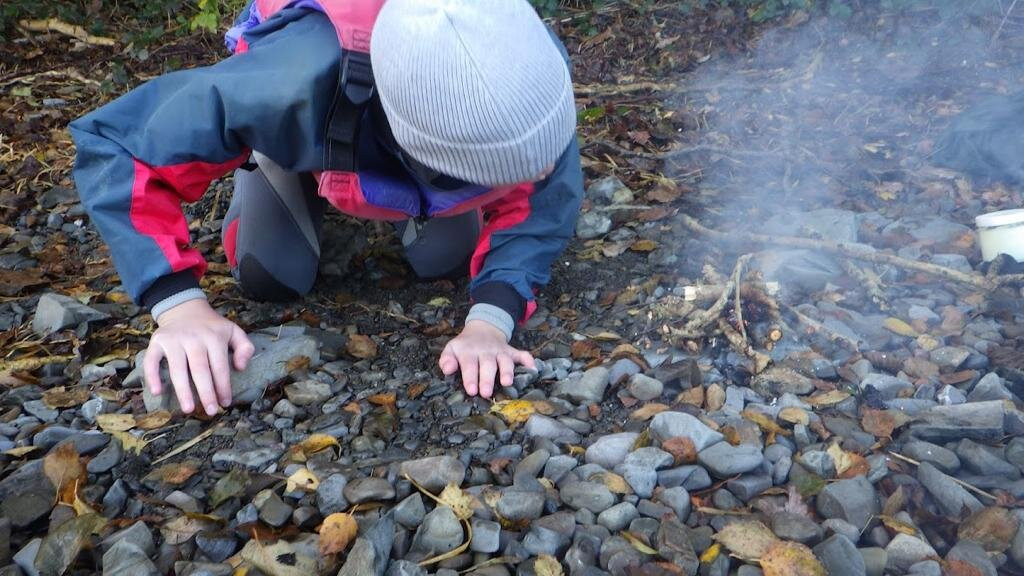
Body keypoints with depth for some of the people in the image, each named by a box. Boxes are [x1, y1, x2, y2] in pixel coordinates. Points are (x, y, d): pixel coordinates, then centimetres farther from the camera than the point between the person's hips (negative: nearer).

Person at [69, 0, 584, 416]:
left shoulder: (535, 65, -42)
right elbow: (116, 145, -38)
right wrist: (179, 304, -49)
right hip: (305, 124, -1)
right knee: (271, 277, -10)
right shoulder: (295, 86, -49)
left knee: (445, 260, -7)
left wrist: (490, 321, -43)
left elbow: (540, 197, -27)